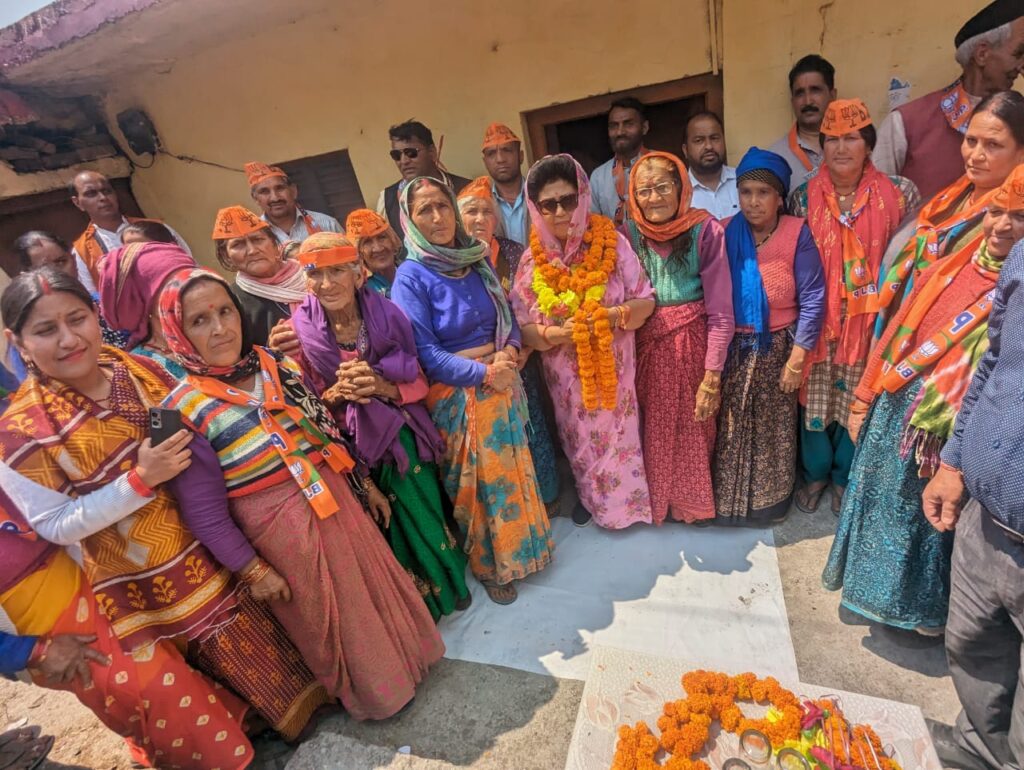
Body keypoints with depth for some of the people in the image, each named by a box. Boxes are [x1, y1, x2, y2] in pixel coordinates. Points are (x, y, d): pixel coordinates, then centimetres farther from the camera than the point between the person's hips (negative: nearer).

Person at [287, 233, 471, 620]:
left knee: (423, 511, 9)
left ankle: (447, 579, 41)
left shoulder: (387, 315, -10)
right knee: (384, 526, 10)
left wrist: (381, 387, -22)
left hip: (402, 434, 1)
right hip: (351, 445, 0)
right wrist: (337, 393, -22)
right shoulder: (301, 331, -11)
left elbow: (417, 382, -4)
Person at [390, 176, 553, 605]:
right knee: (477, 482, 8)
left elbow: (508, 315, 11)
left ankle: (522, 546, 41)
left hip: (501, 380, 5)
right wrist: (483, 374, -19)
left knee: (514, 468, 16)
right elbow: (425, 352, -15)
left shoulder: (478, 259, 5)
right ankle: (489, 565, 31)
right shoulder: (411, 276, -11)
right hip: (456, 394, -5)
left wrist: (509, 352, -9)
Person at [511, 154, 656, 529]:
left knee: (618, 431, 14)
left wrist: (613, 315, -26)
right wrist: (556, 333, -25)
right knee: (580, 437, 20)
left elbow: (646, 301, -6)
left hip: (614, 365, -1)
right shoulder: (532, 260, -7)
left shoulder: (612, 243, -9)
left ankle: (627, 497, 39)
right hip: (566, 372, 2)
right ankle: (589, 496, 46)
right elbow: (523, 327, -6)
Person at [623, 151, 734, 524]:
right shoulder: (629, 234, -3)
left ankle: (693, 500, 40)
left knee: (694, 430, 12)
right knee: (655, 429, 15)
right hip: (647, 347, 2)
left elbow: (721, 312, -13)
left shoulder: (705, 231, -11)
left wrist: (713, 375, -15)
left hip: (693, 344, -2)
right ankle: (657, 500, 40)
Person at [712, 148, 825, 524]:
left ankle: (770, 500, 36)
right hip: (734, 348, 1)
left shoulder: (797, 234, -10)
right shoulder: (724, 234, -5)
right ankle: (729, 498, 31)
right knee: (731, 428, 10)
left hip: (778, 348, -1)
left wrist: (797, 356, -12)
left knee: (774, 428, 15)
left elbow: (813, 299, -10)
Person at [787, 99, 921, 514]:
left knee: (857, 402, 12)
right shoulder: (803, 196, -2)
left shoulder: (898, 193, -3)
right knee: (813, 398, 9)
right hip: (817, 320, 0)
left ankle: (844, 477, 35)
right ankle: (815, 473, 33)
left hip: (868, 322, 0)